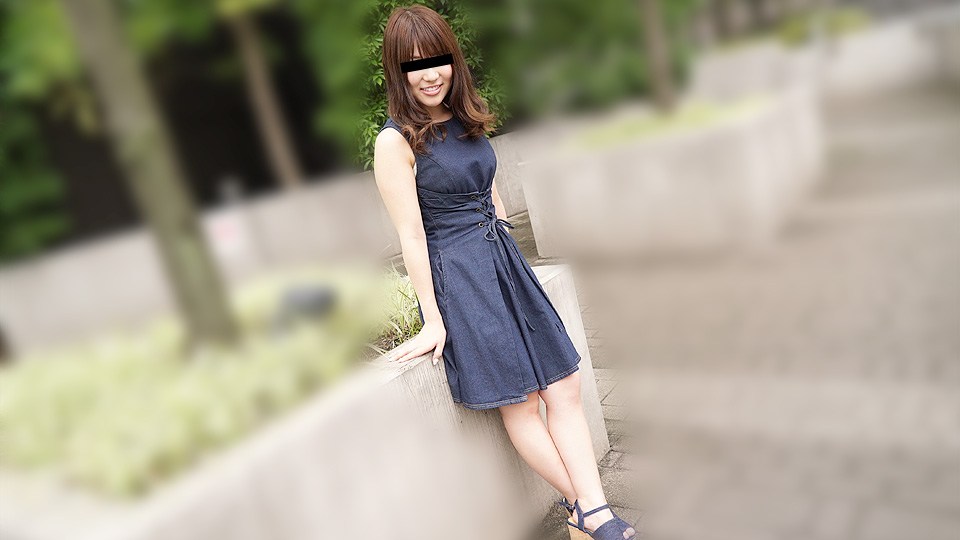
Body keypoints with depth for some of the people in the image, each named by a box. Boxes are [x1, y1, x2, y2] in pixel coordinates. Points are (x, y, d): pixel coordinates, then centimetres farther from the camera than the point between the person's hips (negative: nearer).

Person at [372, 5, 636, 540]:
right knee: (519, 401, 2)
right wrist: (433, 321, -11)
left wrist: (507, 258, 19)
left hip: (505, 260, 7)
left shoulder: (466, 118, 8)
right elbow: (411, 235, -13)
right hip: (456, 274, -7)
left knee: (565, 385, 2)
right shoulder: (396, 140, -12)